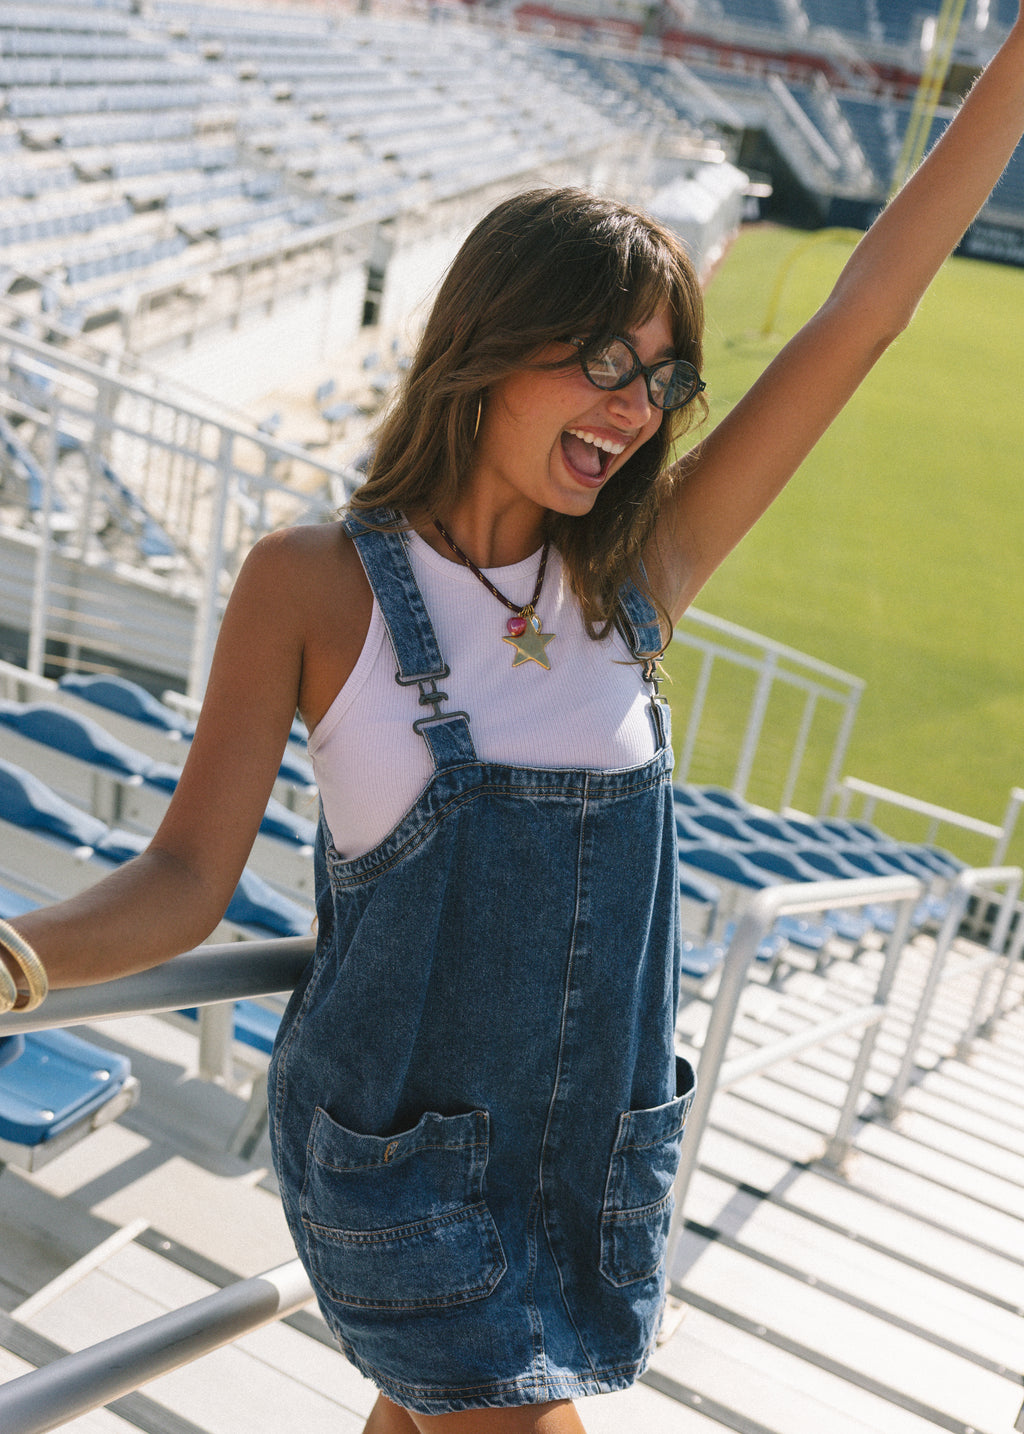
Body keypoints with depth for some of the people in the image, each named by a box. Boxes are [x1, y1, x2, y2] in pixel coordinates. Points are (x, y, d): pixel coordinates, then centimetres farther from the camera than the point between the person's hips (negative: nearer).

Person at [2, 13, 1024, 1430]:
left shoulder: (634, 579, -5)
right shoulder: (313, 586, -13)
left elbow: (864, 311, -6)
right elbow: (186, 878, -12)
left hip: (598, 1145, 4)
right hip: (399, 1145, -4)